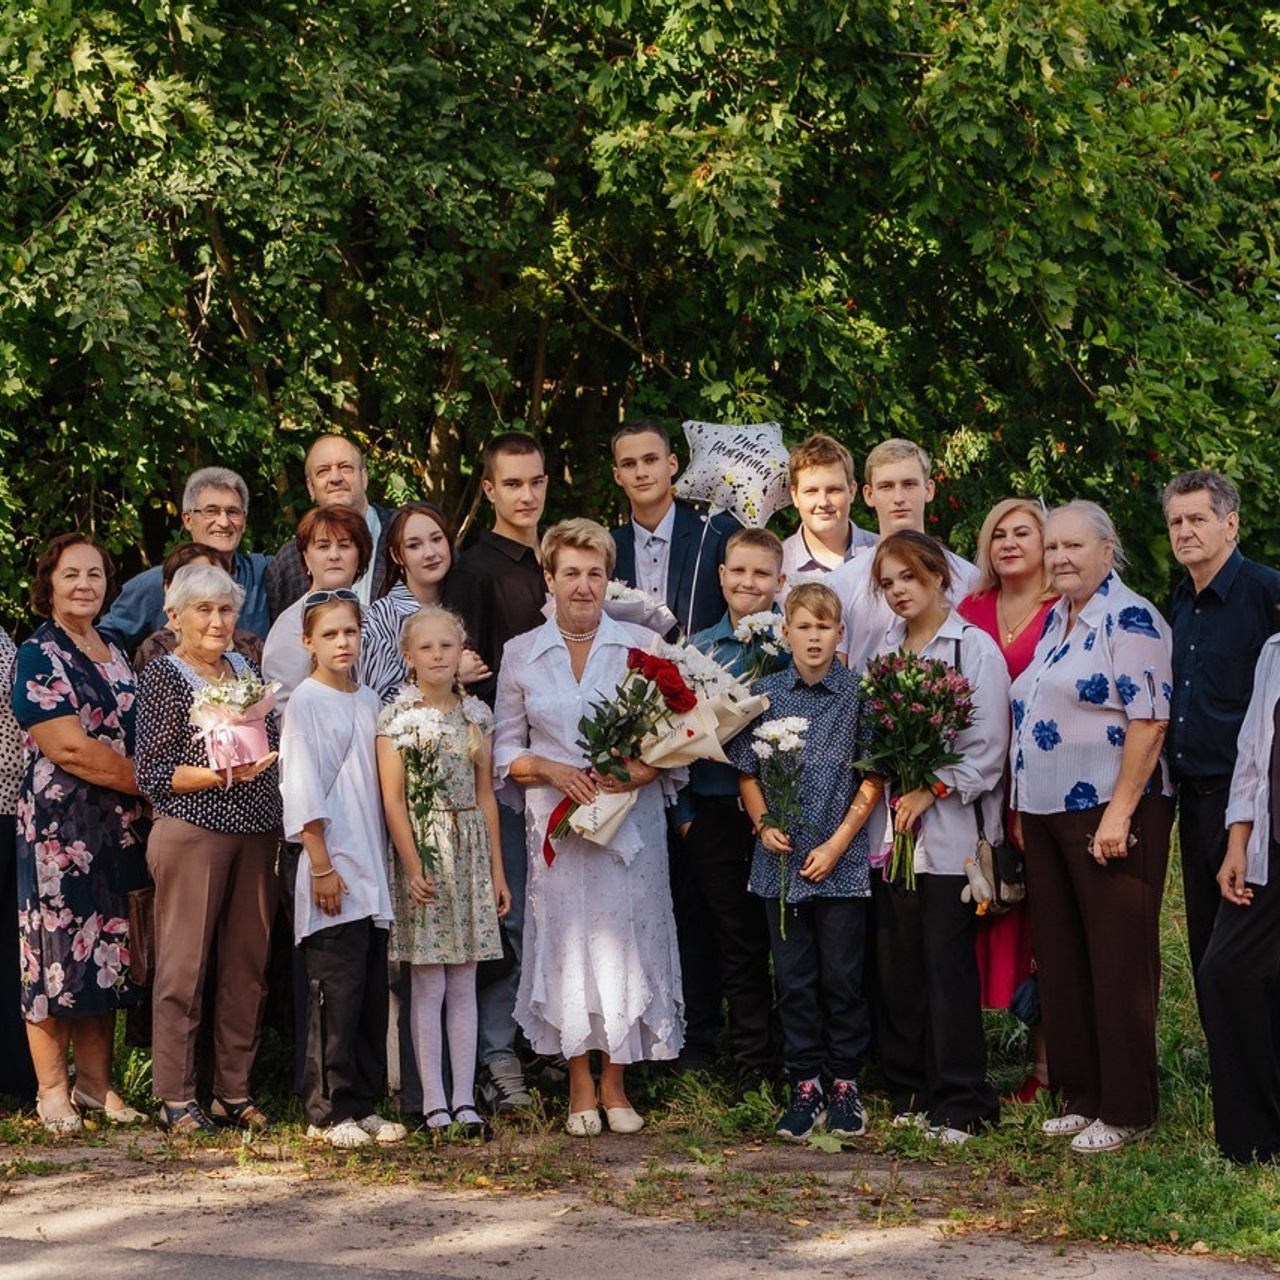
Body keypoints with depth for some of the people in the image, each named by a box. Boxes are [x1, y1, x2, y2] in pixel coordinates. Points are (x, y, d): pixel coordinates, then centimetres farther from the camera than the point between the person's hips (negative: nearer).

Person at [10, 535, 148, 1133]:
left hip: (116, 826, 7)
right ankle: (52, 1089, 2)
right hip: (58, 823, -7)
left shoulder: (115, 655, 15)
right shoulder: (38, 657, -7)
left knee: (106, 950, 7)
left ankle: (95, 1082, 13)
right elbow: (69, 749, -15)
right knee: (56, 948, -4)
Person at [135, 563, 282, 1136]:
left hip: (255, 833, 6)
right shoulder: (162, 677, -2)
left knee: (248, 962, 5)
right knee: (184, 964, -4)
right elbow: (152, 774, -8)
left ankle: (234, 1091, 13)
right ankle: (176, 1097, 2)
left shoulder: (244, 669, 16)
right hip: (192, 831, -6)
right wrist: (221, 775, -18)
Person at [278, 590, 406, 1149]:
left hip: (372, 872, 7)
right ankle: (328, 1110, 0)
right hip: (334, 872, -7)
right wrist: (322, 865, -14)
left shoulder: (369, 701, 15)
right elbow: (303, 790, -10)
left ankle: (363, 1104, 15)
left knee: (372, 993, 8)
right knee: (337, 991, -7)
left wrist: (383, 864, 13)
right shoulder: (306, 701, -5)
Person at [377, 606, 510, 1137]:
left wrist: (497, 869, 10)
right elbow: (394, 799, -6)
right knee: (428, 985, -2)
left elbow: (485, 796, 12)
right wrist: (413, 866, -13)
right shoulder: (396, 717, -3)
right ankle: (434, 1102, 3)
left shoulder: (477, 715, 8)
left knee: (463, 983, 5)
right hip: (420, 849, -4)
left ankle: (464, 1098, 8)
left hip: (470, 851, 4)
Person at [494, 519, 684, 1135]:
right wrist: (552, 770, -10)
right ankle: (580, 1088, 9)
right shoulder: (521, 654, 6)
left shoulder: (641, 645, 4)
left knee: (626, 940, -1)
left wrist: (639, 773, -15)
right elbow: (505, 750, 8)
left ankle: (614, 1084, 11)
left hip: (632, 819, 0)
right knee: (567, 944, -1)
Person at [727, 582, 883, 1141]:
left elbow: (873, 779, -2)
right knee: (794, 979, 7)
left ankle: (844, 1085, 13)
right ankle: (805, 1086, 15)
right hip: (781, 860, 2)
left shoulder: (858, 694, -2)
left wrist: (837, 843, -8)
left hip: (843, 862, -2)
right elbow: (746, 771, 10)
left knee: (842, 976, 2)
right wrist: (764, 824, -6)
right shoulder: (765, 695, 4)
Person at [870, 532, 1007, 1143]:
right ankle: (909, 1093, 15)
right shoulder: (883, 649, 15)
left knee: (948, 965, -6)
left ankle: (959, 1104, -1)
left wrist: (930, 791, -12)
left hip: (948, 833, -5)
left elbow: (988, 746, -7)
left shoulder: (973, 647, -3)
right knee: (896, 966, 6)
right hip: (890, 828, 5)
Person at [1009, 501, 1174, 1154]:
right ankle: (1079, 1095, 20)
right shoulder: (1053, 622, 16)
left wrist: (1119, 812, -22)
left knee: (1118, 959, -3)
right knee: (1059, 958, 11)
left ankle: (1125, 1109, 4)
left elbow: (1149, 722, -17)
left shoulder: (1130, 620, -10)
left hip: (1108, 815, -9)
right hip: (1045, 815, 9)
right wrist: (1020, 808, 16)